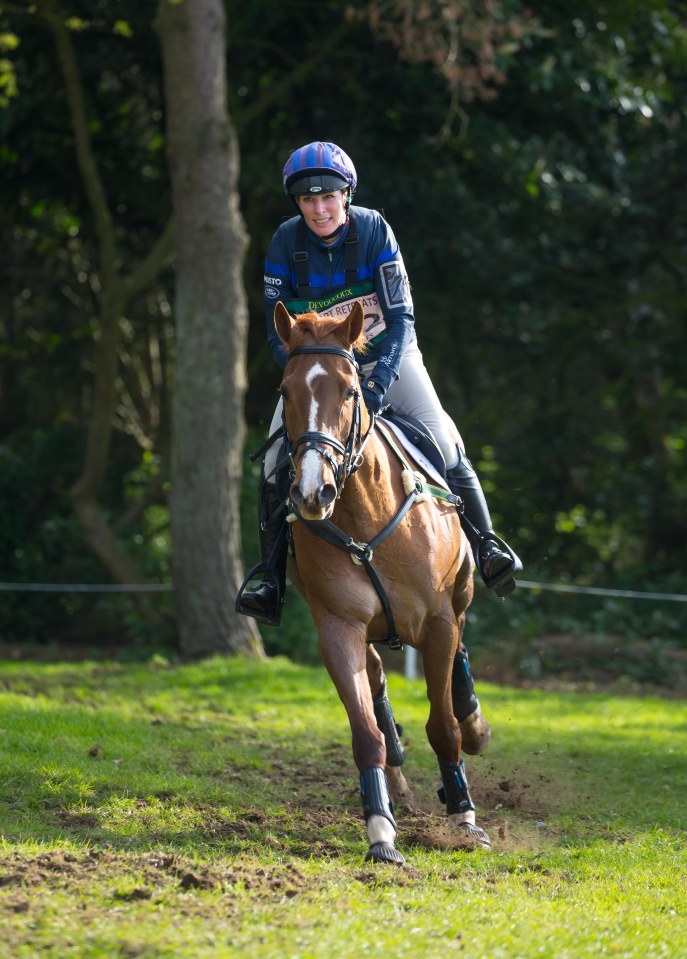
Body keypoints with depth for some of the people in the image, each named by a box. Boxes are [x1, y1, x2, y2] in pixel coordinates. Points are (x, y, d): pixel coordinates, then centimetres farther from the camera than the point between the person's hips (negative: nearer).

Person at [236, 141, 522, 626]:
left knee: (442, 442, -16)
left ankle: (486, 543, 3)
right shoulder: (286, 242, -14)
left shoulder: (375, 230, -18)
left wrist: (376, 385, -31)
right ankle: (269, 575, 1)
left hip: (385, 356, -1)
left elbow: (401, 319, -19)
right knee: (277, 457, -13)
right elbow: (279, 332, -9)